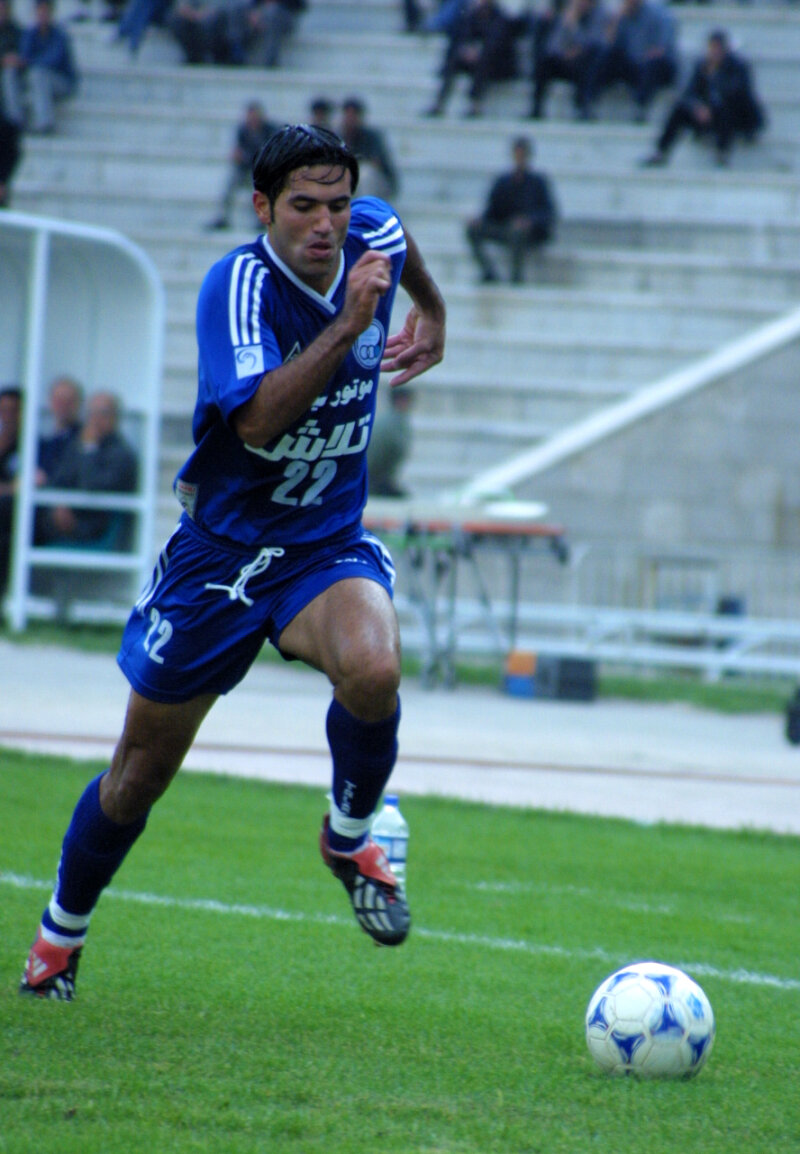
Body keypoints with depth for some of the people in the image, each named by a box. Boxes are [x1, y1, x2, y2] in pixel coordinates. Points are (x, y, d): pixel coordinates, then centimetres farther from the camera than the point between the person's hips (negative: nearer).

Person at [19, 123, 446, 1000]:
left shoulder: (372, 238, -6)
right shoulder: (239, 285, -23)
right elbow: (260, 418, -37)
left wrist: (431, 312, 35)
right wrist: (350, 322, -39)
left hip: (329, 546, 3)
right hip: (219, 548, -3)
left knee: (372, 671, -32)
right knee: (142, 771, 9)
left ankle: (350, 838, -3)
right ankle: (60, 932, 35)